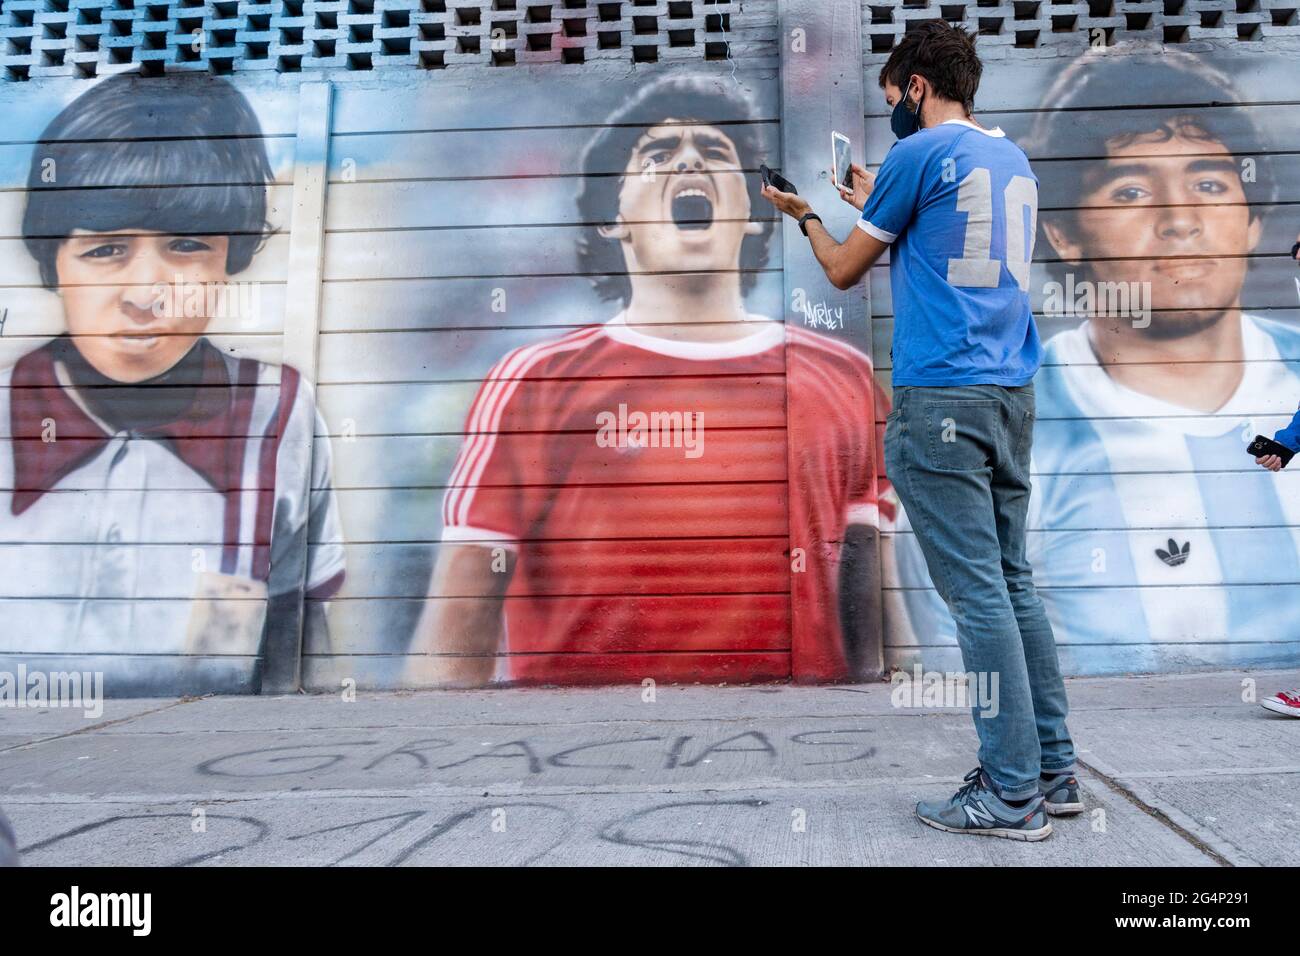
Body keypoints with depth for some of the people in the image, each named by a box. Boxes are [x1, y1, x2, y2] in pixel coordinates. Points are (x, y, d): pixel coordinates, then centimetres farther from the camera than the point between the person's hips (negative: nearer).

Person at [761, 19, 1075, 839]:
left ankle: (1012, 795, 3)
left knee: (977, 593, -5)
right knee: (1014, 581, 12)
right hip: (1012, 393, 8)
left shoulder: (919, 153, -4)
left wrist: (805, 216, 23)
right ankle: (1054, 771, 20)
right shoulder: (1014, 161, 20)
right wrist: (877, 205, 38)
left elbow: (845, 271, 4)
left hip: (941, 397, -8)